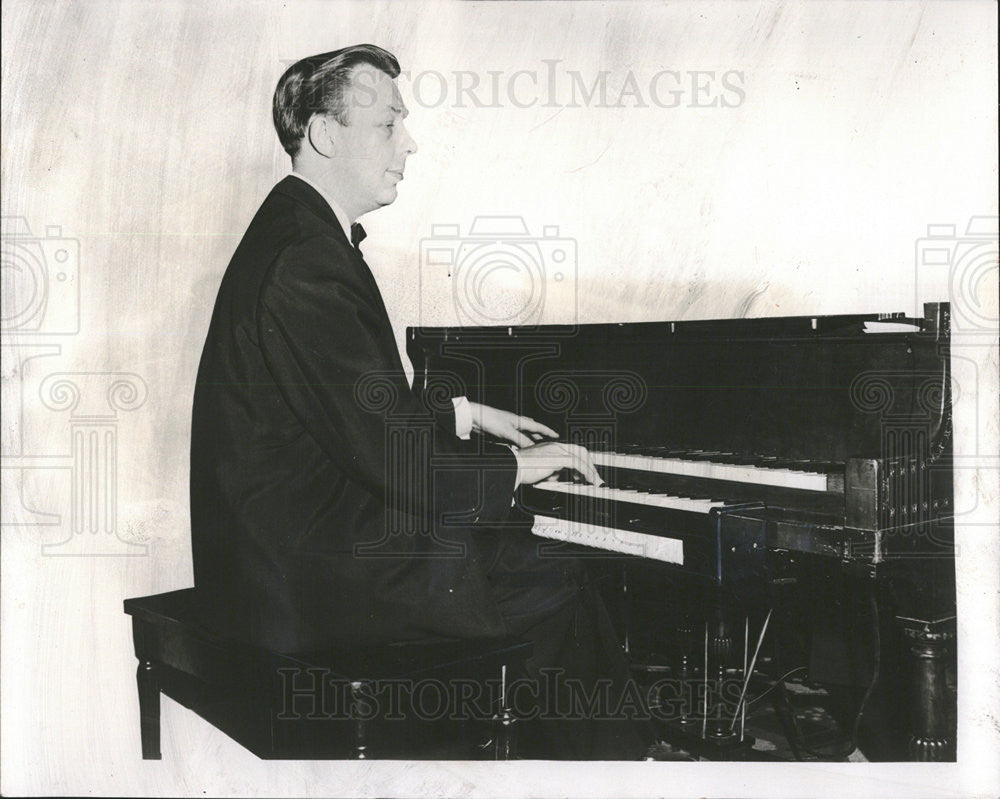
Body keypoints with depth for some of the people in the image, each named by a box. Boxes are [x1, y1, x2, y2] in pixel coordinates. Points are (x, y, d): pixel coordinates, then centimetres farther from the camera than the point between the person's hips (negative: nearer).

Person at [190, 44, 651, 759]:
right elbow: (387, 453, -24)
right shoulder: (305, 265, -22)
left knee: (522, 548, 13)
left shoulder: (297, 233, 13)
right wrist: (515, 468, -10)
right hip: (309, 574, -10)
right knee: (558, 591, -5)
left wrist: (466, 417, 19)